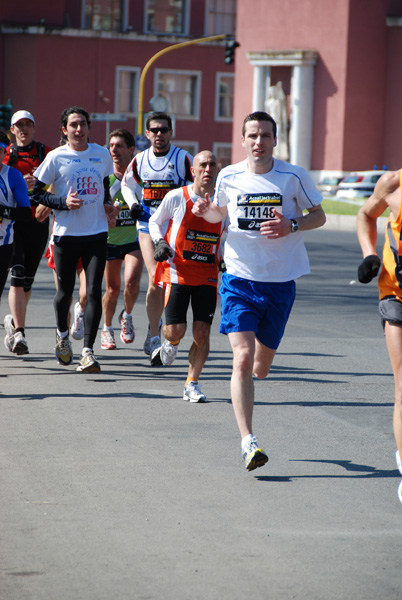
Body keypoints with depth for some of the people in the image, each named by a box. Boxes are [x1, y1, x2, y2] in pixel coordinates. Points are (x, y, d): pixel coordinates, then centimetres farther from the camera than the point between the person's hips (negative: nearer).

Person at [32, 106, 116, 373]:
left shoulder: (102, 154, 6)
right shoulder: (56, 157, -4)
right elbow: (37, 192, -1)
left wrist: (108, 205, 6)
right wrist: (63, 203, -15)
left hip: (96, 233, 2)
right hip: (66, 233, -2)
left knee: (94, 291, -9)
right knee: (65, 291, 7)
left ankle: (88, 351, -8)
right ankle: (63, 335, 37)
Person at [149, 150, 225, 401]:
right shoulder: (176, 197, -5)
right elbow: (154, 222, 11)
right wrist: (160, 242, -7)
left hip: (208, 275, 2)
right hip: (177, 271, -2)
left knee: (202, 332, -4)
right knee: (176, 330, -8)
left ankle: (192, 385, 9)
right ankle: (171, 343, 30)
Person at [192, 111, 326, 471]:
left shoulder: (294, 177, -5)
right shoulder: (229, 177, 0)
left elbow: (319, 216, 5)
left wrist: (291, 226, -15)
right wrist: (205, 211, -4)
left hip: (281, 282, 1)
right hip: (239, 279, 0)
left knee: (261, 366, 12)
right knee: (243, 358, -16)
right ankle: (248, 441, -14)